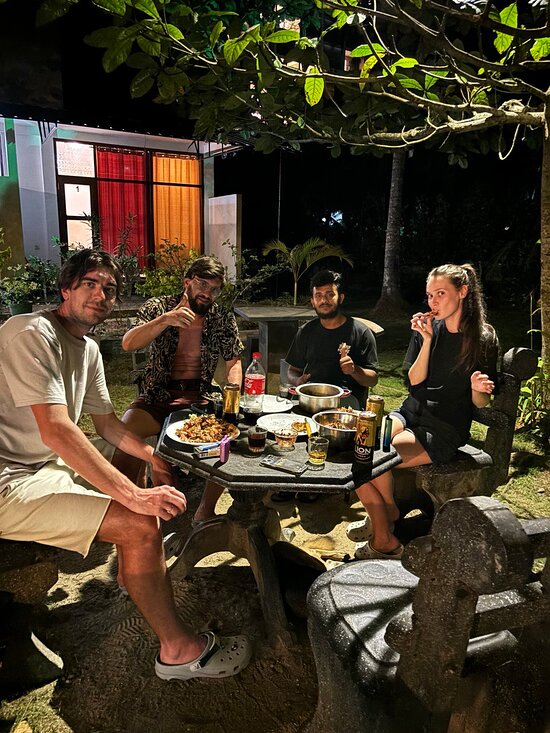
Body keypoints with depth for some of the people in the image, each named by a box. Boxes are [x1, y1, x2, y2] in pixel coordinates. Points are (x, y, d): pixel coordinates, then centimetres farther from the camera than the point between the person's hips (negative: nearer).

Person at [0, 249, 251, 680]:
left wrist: (153, 456, -1)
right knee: (142, 522, -22)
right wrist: (134, 495, -31)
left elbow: (106, 422, 16)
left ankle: (130, 573, 38)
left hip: (46, 466, 10)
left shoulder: (89, 349, 10)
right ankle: (178, 650, -3)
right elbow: (56, 431, -30)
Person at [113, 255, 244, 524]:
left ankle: (205, 509, -10)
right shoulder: (158, 307, 1)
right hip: (157, 396, -1)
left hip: (201, 397, 1)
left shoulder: (223, 319, 6)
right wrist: (164, 320, -27)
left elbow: (233, 362, 11)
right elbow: (128, 344, -13)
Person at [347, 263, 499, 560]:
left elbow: (480, 402, 0)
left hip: (444, 431, -4)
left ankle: (383, 540, -2)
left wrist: (478, 387, -23)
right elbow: (415, 382, -2)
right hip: (409, 414, 5)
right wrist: (427, 340, -12)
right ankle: (385, 516, -1)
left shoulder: (483, 339, -5)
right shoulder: (427, 328, 6)